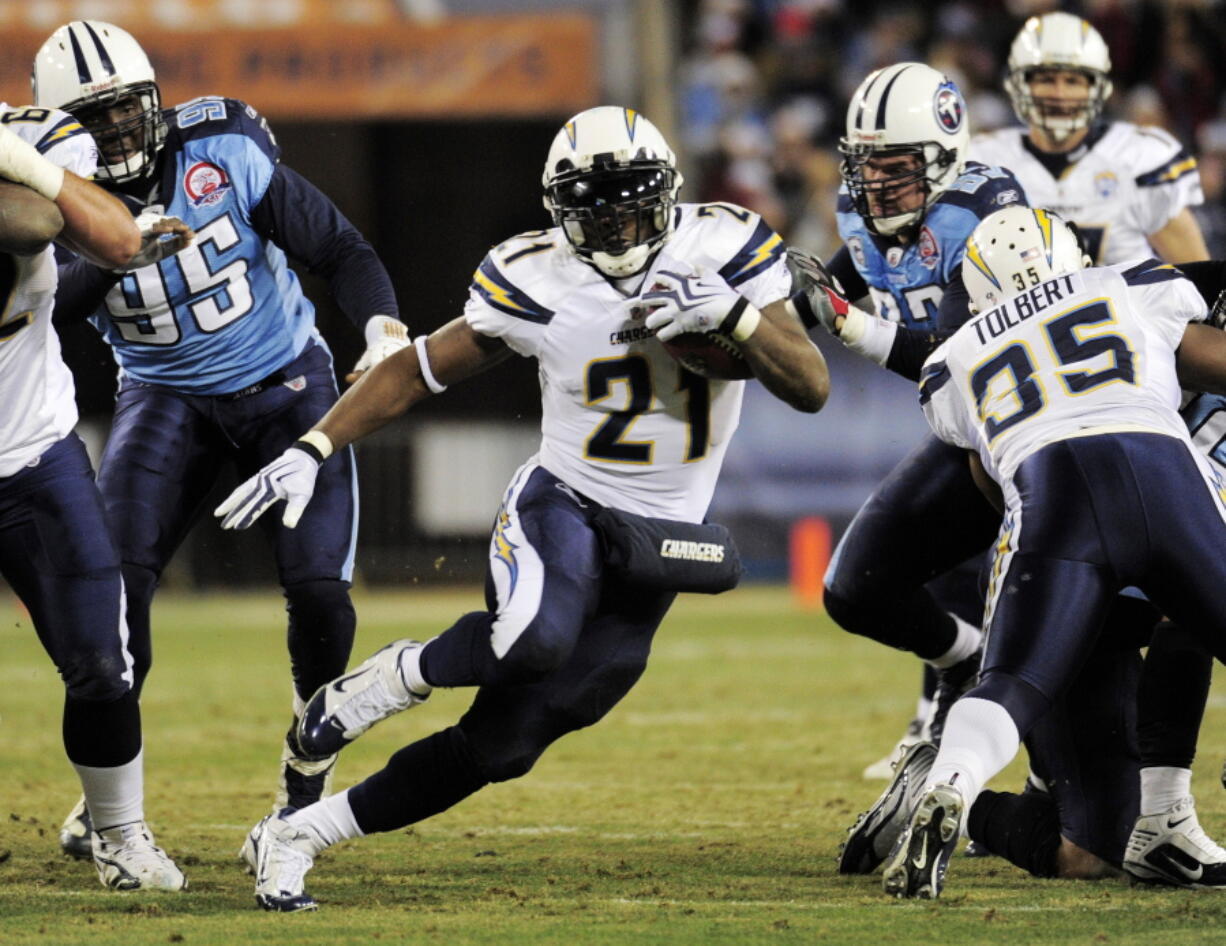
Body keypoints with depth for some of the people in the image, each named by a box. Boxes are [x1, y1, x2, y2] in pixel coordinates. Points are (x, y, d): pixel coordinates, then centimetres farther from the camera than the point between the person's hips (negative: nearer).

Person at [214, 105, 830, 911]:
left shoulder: (724, 251, -9)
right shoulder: (539, 283, -11)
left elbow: (812, 389, -11)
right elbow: (421, 369, 0)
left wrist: (736, 314, -28)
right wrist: (313, 450, -6)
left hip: (658, 547, 2)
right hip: (562, 508, -2)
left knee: (502, 745, -2)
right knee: (536, 638, -39)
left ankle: (296, 835, 12)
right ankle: (396, 676, -6)